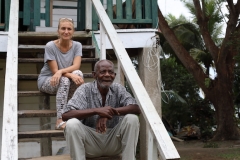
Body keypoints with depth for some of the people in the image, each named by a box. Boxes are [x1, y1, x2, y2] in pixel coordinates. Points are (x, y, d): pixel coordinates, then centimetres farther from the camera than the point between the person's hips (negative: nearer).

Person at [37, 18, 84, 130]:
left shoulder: (77, 45, -7)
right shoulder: (50, 46, -17)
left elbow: (76, 66, -20)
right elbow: (54, 71, -19)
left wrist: (61, 71, -38)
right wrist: (71, 75, -35)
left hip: (67, 80, 3)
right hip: (46, 80, -3)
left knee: (78, 73, -30)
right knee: (64, 80, -37)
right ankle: (60, 120, -38)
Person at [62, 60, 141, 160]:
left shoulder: (118, 89, 0)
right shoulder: (85, 89, -8)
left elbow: (136, 109, -15)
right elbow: (65, 115, -21)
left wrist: (109, 112, -29)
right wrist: (96, 110, -33)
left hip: (113, 141, 2)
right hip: (90, 142, -2)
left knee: (132, 119, -21)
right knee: (72, 124, -28)